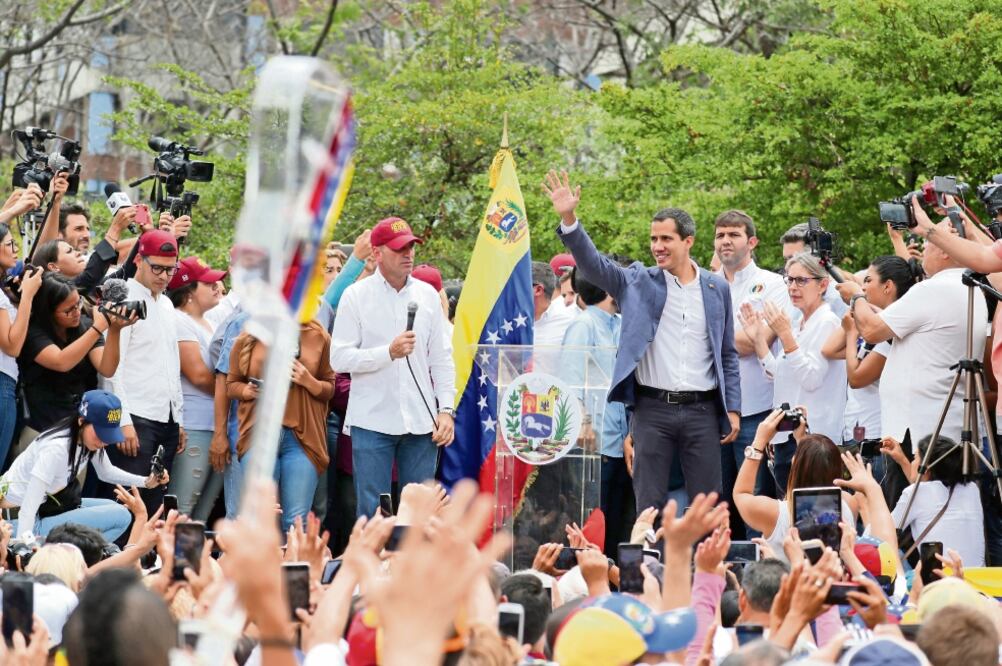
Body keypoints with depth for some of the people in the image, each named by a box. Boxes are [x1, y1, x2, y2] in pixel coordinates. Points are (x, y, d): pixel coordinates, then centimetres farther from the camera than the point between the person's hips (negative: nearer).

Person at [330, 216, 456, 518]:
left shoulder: (427, 295, 9)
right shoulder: (356, 296, -1)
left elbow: (441, 358, 12)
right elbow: (339, 358, -7)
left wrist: (446, 409, 3)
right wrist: (389, 353, -16)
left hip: (421, 422, 3)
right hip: (372, 422, -3)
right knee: (373, 511, -1)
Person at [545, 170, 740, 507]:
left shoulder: (717, 289, 7)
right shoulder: (638, 282, 4)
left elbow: (728, 354, 11)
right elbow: (592, 263, -9)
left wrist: (733, 409, 5)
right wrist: (568, 219, -23)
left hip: (702, 410, 1)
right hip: (653, 409, -1)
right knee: (649, 505, 2)